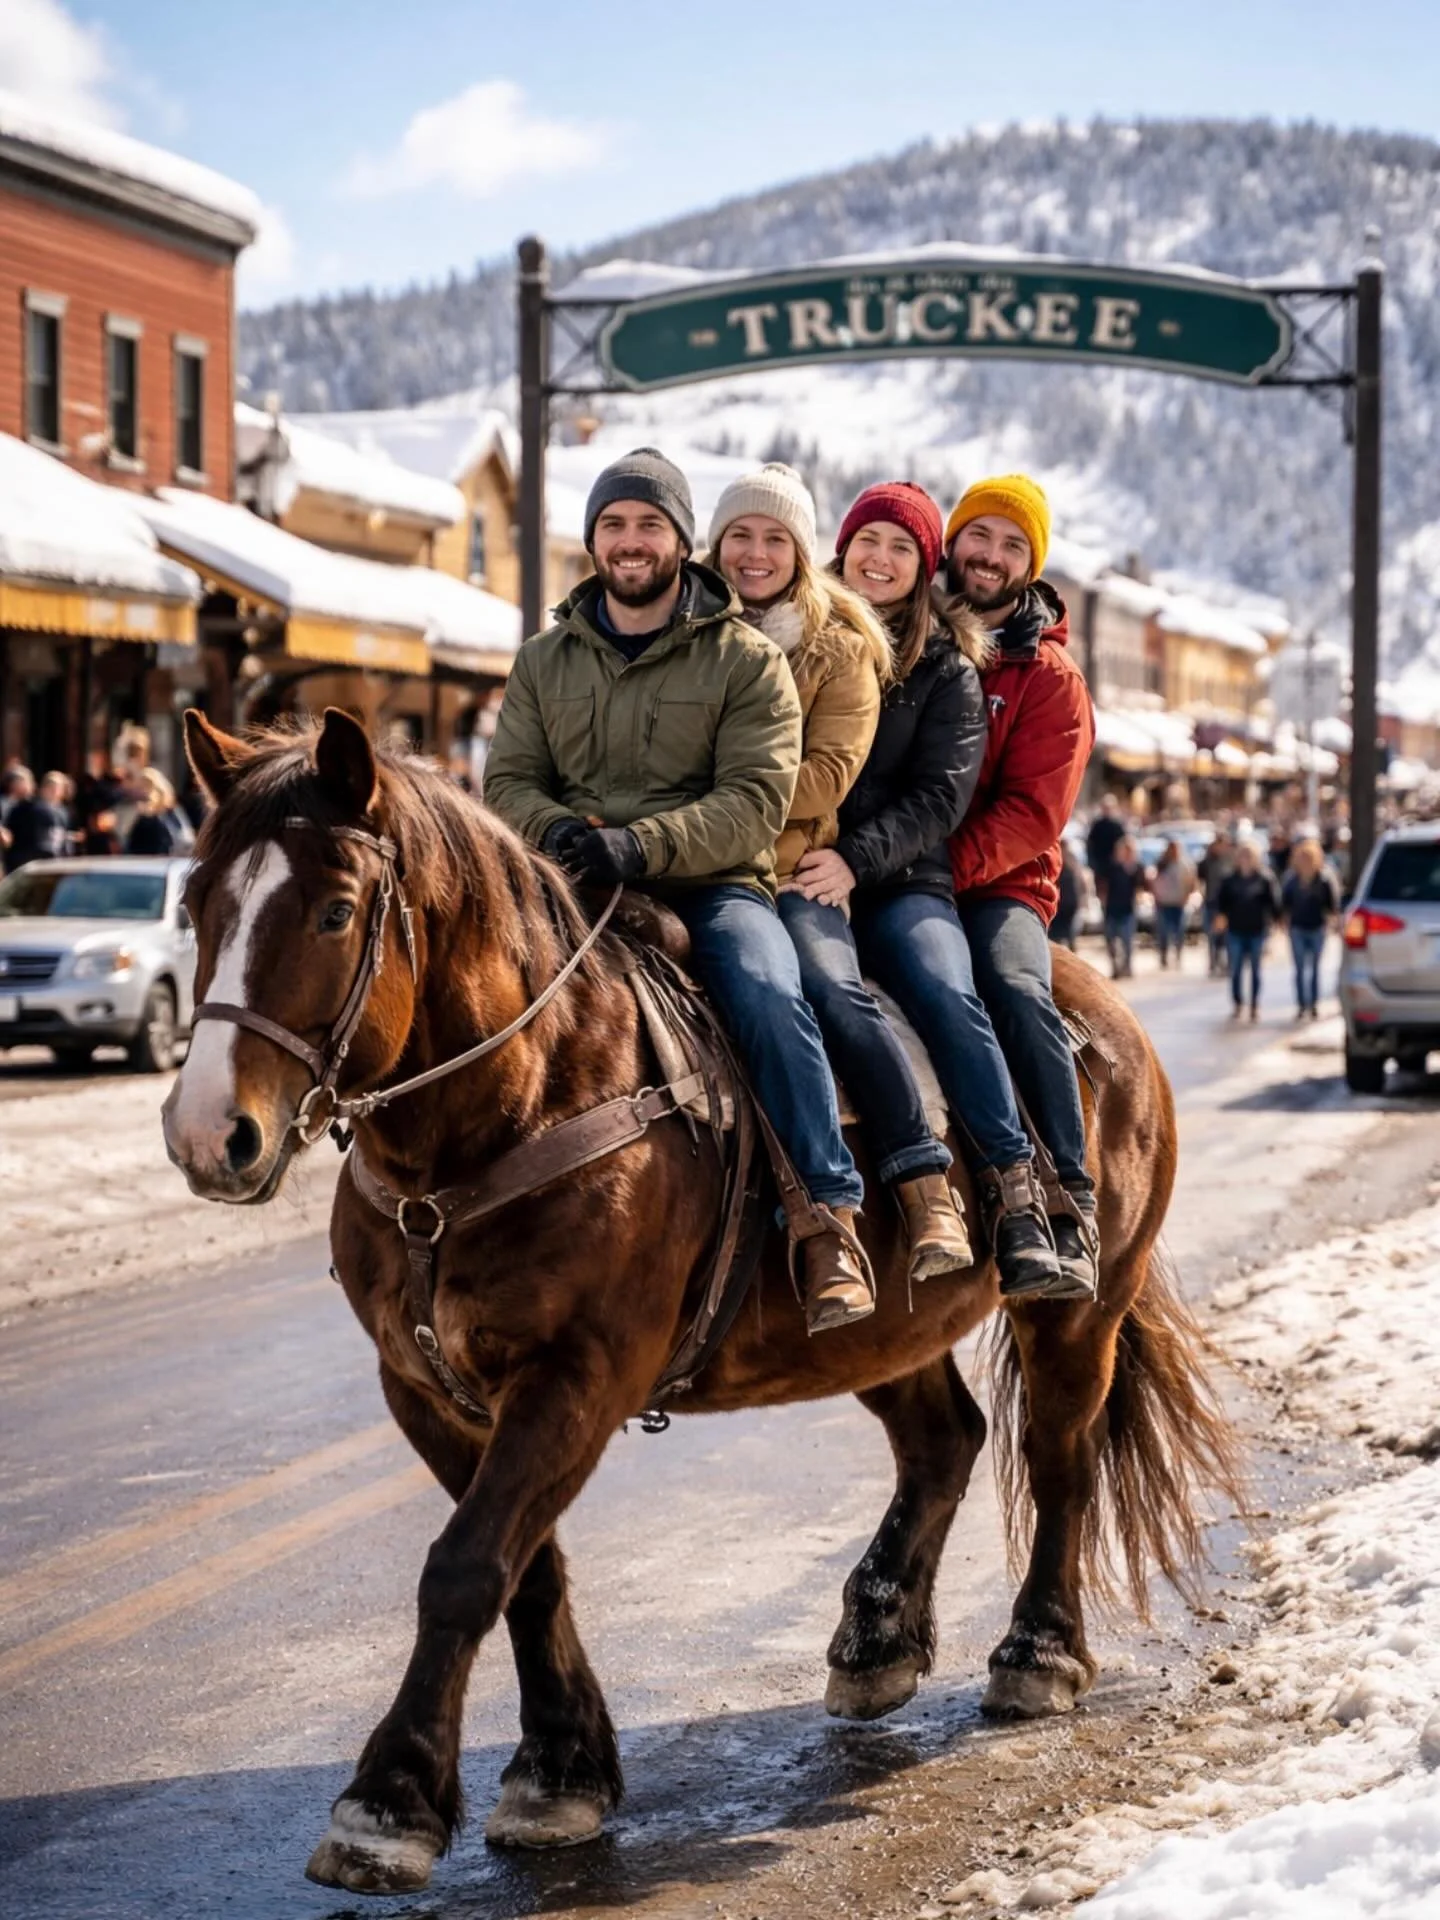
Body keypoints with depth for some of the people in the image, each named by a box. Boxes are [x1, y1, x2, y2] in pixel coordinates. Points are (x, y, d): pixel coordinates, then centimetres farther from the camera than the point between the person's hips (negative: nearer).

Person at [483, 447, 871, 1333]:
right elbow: (509, 782, 11)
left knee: (768, 998, -32)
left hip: (712, 885, -3)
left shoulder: (747, 660, 3)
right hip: (575, 887, 3)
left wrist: (640, 845, -24)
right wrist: (561, 828, -15)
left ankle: (832, 1222, -27)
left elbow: (757, 801, -8)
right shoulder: (545, 662, 16)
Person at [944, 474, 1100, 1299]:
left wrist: (942, 866, -20)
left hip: (996, 888, -2)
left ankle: (1070, 1202, -23)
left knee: (1018, 991, -31)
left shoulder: (1049, 677, 6)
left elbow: (1031, 815, -5)